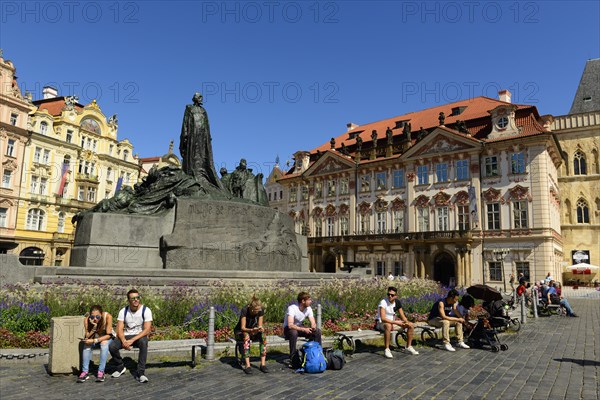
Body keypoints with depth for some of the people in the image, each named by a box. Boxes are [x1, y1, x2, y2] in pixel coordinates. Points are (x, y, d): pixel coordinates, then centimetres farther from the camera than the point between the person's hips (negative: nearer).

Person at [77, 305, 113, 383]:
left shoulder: (108, 316, -30)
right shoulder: (87, 319, -24)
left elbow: (108, 335, -25)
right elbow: (87, 337, -24)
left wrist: (94, 340, -37)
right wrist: (94, 327, -41)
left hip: (106, 338, -2)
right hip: (93, 337, 2)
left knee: (104, 343, -33)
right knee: (87, 344, -29)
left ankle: (101, 371, -27)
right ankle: (85, 372, -21)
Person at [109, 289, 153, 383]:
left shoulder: (146, 310, -12)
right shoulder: (123, 311, -2)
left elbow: (147, 330, -18)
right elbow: (119, 329, -7)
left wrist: (132, 340, -28)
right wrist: (124, 341, -27)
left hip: (140, 336, -3)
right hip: (126, 336, 3)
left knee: (143, 343, -38)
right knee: (112, 346, -24)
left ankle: (141, 373, -30)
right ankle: (121, 367, 5)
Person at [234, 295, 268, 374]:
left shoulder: (261, 311, -14)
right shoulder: (245, 310, -26)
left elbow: (259, 325, -10)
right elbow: (243, 328, -26)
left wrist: (260, 328, -33)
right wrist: (252, 330, -44)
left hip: (253, 332, 4)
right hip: (240, 332, -3)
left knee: (263, 335, -27)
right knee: (246, 336, -37)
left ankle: (263, 364, -27)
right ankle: (247, 365, -37)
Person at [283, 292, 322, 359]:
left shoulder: (308, 309, -9)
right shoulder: (292, 308, -29)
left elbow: (313, 323, -9)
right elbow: (290, 325, -38)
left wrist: (313, 327, -34)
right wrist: (304, 329, -47)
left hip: (299, 327, 6)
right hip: (288, 329, -5)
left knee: (317, 331, -14)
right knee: (294, 332, -40)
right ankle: (292, 356, -25)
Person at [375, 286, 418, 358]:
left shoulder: (397, 302, -1)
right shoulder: (383, 302, -22)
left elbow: (402, 316, 4)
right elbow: (383, 318, -31)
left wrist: (407, 322, -17)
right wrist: (396, 322, -34)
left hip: (392, 322, 7)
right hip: (381, 323, -7)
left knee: (411, 325, 0)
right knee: (388, 325, -42)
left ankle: (409, 346, 11)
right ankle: (387, 350, -33)